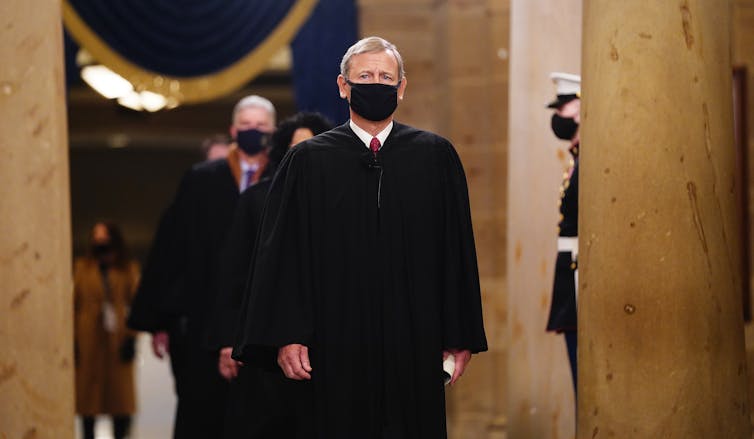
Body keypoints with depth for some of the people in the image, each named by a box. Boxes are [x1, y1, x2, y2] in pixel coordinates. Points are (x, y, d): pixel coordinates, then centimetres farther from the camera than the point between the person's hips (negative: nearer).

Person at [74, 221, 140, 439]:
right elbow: (73, 303, 6)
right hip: (89, 339, 0)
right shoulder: (82, 267, 7)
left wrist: (131, 337, -5)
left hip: (118, 339, 0)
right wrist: (72, 339, -1)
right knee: (88, 394, 0)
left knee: (120, 394, -2)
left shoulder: (128, 269, 7)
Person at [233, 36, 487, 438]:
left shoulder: (435, 156, 6)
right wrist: (286, 337, -7)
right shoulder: (307, 161, 4)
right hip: (332, 348, -1)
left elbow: (458, 248, 6)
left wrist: (460, 336, 2)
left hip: (412, 347, 1)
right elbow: (282, 254, 1)